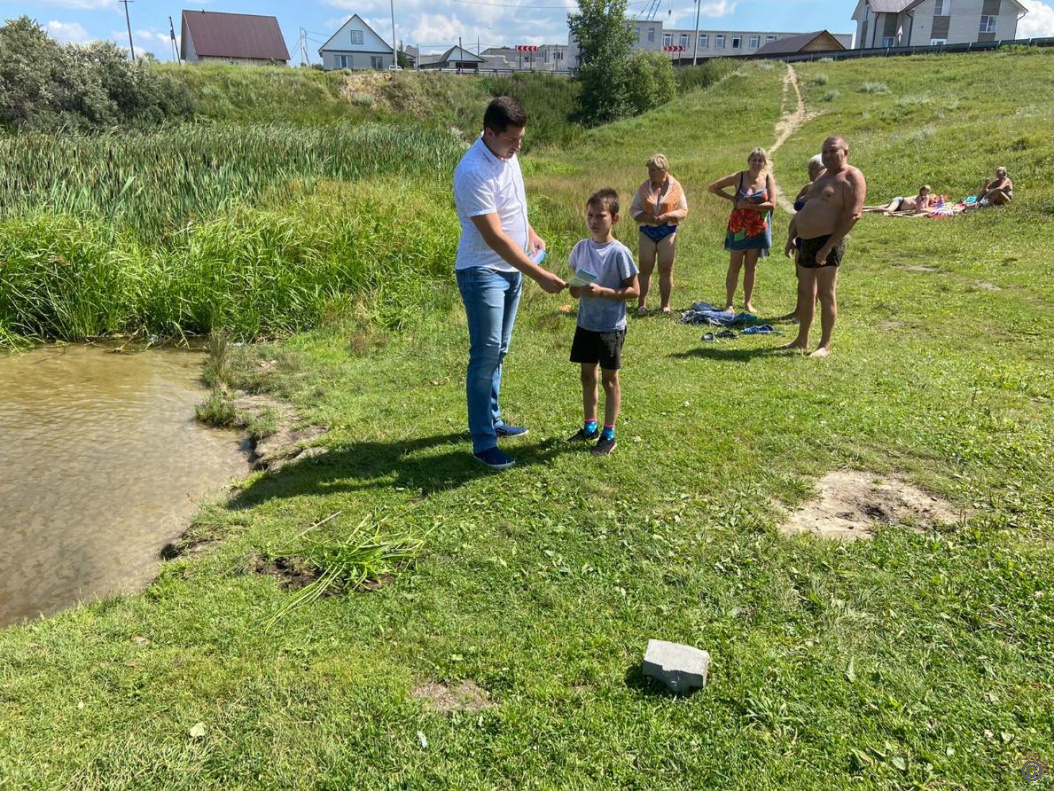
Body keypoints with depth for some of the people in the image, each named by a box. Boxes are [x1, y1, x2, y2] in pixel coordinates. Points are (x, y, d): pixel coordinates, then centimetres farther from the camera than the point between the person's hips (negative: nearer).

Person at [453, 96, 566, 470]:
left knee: (498, 351, 16)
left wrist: (531, 234, 12)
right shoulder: (473, 172, -24)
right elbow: (495, 237, -28)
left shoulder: (507, 156, 4)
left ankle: (491, 420, 29)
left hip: (511, 268, 9)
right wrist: (539, 275, -30)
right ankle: (483, 442, 0)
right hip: (483, 273, -9)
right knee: (486, 354, -7)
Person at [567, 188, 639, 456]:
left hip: (611, 326, -5)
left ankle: (608, 435, 16)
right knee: (587, 374, 15)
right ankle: (589, 427, 30)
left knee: (609, 378, 5)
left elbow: (634, 290, -13)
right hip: (586, 323, 6)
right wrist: (575, 289, -11)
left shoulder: (619, 252, -15)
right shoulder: (581, 248, 2)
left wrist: (602, 291, -24)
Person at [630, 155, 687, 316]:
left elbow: (683, 210, 1)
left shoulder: (675, 187, -1)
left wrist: (666, 216, -17)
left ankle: (665, 305, 10)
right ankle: (641, 304, 4)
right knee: (645, 269, 1)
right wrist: (646, 217, -16)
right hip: (647, 231, 1)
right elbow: (633, 209, 3)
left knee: (666, 269, 2)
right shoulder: (644, 187, 3)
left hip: (668, 231, -1)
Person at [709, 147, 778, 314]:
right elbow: (713, 187, 1)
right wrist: (732, 198, -7)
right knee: (734, 267, 1)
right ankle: (729, 303, 6)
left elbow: (771, 204, -13)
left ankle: (748, 302, 18)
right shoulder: (739, 177, -5)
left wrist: (747, 205, -17)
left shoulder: (768, 178, -2)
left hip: (758, 229, 2)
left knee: (751, 267, 9)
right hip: (738, 228, -2)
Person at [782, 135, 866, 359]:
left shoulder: (852, 177, -7)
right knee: (805, 293, 12)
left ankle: (825, 345, 2)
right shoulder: (823, 175, 20)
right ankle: (802, 340, 22)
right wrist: (792, 237, 16)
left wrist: (828, 246, -22)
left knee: (826, 294, -5)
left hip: (827, 242, -8)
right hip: (806, 241, 9)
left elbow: (853, 214, -18)